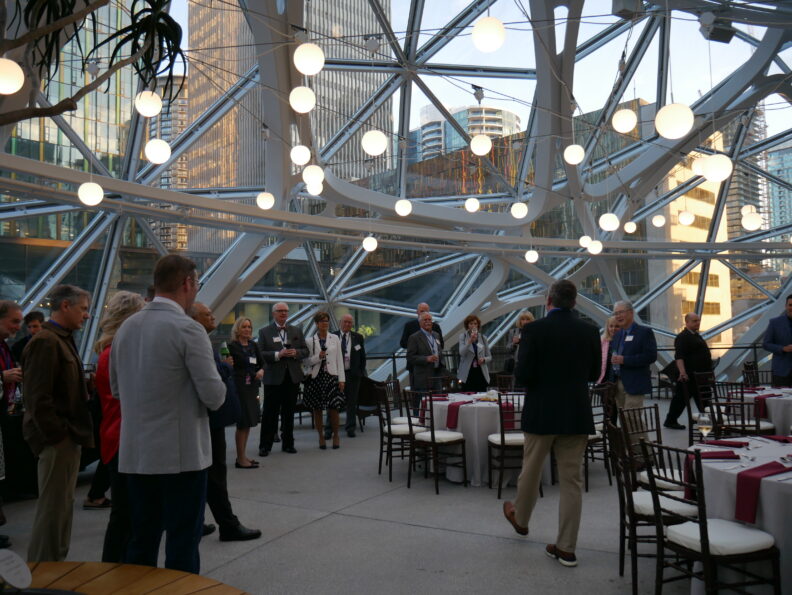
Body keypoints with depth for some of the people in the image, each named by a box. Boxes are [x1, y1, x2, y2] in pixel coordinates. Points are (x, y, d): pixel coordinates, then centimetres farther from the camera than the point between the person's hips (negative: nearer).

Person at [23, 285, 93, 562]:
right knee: (53, 508, -1)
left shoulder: (62, 340, 16)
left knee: (63, 506, 17)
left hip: (68, 438, 10)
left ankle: (55, 563, 28)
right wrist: (58, 435, -18)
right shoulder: (45, 342, -15)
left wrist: (75, 434, 15)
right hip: (57, 439, -10)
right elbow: (38, 398, -20)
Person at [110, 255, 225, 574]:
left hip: (135, 454, 7)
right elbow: (214, 396, -16)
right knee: (182, 543, 4)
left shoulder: (126, 327, 5)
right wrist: (216, 389, 5)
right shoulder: (188, 329, -15)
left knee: (142, 540, 17)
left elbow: (116, 387, 16)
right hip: (181, 454, -6)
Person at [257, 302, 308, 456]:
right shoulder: (264, 332, 1)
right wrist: (278, 354, -19)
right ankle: (265, 446, 9)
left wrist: (295, 353, -10)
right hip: (273, 378, -3)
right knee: (270, 413, 1)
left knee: (289, 413, 11)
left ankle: (288, 444, 21)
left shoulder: (296, 331, 12)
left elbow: (305, 351, 11)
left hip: (292, 377, 3)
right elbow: (260, 354, -6)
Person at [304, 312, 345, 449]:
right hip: (316, 377, 0)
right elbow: (308, 361, 3)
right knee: (317, 409, 5)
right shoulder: (310, 341, 3)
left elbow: (339, 359, 6)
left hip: (331, 376, 0)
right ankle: (321, 436, 19)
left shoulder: (335, 338, 6)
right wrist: (318, 357, -16)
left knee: (333, 408, -4)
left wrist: (341, 379, 1)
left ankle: (336, 435, 15)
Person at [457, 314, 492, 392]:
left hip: (481, 373, 2)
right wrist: (470, 340, -24)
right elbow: (462, 352, -13)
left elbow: (489, 357, 14)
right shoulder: (463, 336, 2)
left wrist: (484, 359, -8)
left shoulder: (483, 338, 9)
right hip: (468, 374, -2)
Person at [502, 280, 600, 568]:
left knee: (531, 471, 18)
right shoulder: (590, 331, -1)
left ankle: (521, 519, 41)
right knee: (572, 480, 8)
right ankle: (566, 548, 12)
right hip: (577, 414, 3)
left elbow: (523, 376, -14)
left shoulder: (534, 330, -12)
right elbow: (594, 374, 8)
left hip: (541, 413, -2)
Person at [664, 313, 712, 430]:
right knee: (681, 398, -2)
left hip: (699, 376, 9)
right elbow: (679, 357, -24)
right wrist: (682, 372, -34)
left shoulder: (696, 336, 17)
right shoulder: (683, 337, -14)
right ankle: (670, 421, 7)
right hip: (688, 376, -9)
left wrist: (708, 371, 26)